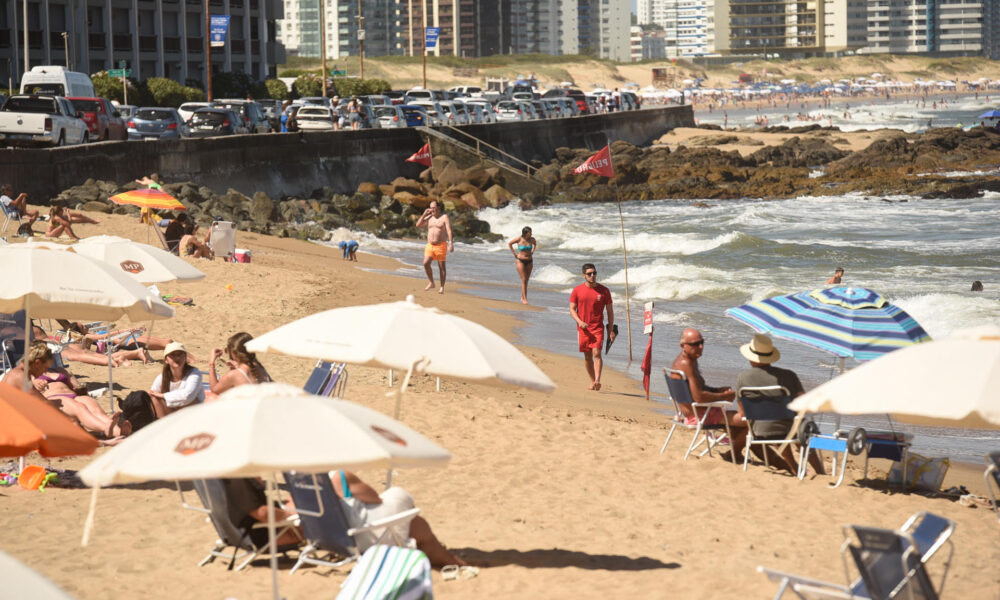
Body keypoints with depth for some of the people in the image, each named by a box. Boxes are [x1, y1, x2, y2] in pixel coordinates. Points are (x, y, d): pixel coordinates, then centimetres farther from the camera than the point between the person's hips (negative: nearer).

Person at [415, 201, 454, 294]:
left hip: (441, 245, -5)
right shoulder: (429, 217, 11)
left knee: (441, 266, 0)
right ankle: (431, 283, 6)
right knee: (426, 263, -10)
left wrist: (451, 243, -21)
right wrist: (424, 214, -1)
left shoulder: (444, 217, -5)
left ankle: (442, 287, 6)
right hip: (430, 245, 5)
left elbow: (449, 231, -12)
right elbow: (418, 225, 7)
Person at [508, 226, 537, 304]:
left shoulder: (532, 239, -2)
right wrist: (514, 253, 2)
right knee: (524, 280, -10)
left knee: (526, 280, 9)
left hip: (529, 261, 4)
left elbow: (535, 243, 24)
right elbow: (509, 243, 3)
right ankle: (525, 299, -11)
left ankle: (522, 297, 22)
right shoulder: (519, 239, -12)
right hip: (520, 261, -4)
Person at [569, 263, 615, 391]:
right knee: (587, 356, 8)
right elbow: (572, 309, 3)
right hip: (583, 328, 2)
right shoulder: (577, 290, 3)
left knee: (597, 353, -17)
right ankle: (592, 382, 19)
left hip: (598, 328, -2)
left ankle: (597, 381, -26)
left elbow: (610, 311, 7)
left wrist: (611, 330, 2)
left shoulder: (604, 291, 2)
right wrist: (580, 322, -15)